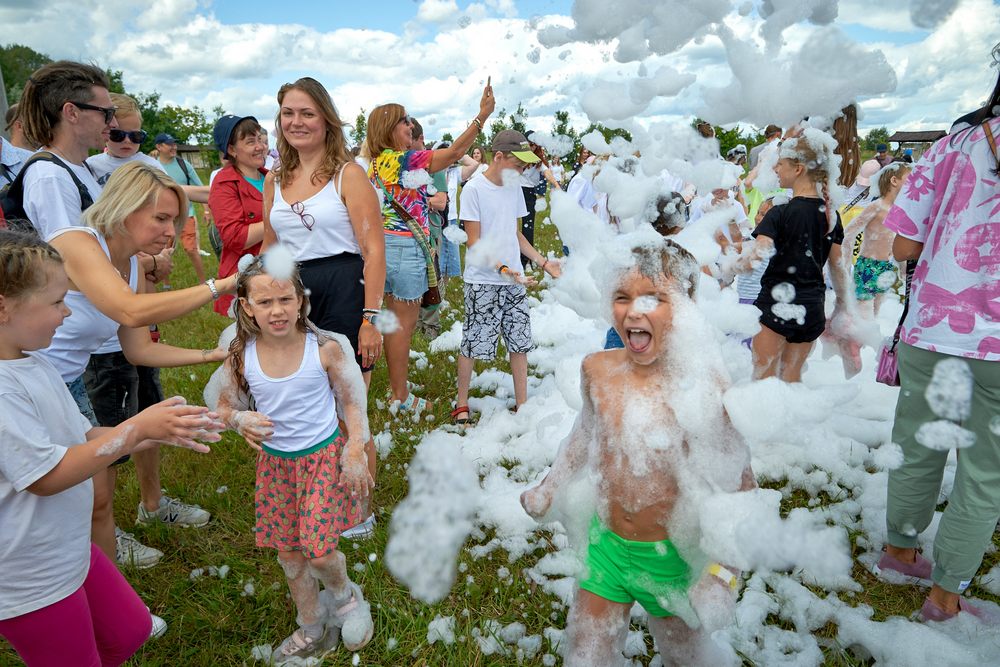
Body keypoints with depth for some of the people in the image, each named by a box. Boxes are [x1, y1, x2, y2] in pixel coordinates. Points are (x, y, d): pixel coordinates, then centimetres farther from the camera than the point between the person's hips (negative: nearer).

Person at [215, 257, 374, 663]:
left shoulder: (326, 348, -18)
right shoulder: (241, 357, -11)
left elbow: (352, 402, -7)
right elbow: (225, 406, 4)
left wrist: (355, 454, -11)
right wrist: (241, 421, -19)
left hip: (323, 456, -3)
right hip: (274, 462, 4)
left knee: (318, 549, -9)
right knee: (288, 553, 15)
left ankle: (344, 595, 28)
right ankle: (312, 630, 39)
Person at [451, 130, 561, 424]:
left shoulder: (513, 189, 10)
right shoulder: (474, 189, -10)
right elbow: (474, 243, -12)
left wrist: (544, 262, 9)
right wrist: (503, 269, -23)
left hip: (514, 281, 6)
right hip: (482, 282, -6)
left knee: (520, 342, 8)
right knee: (472, 343, 1)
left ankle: (521, 404, 20)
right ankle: (461, 404, 18)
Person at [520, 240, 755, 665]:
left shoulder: (705, 387, -24)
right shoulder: (597, 369, -11)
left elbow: (741, 488, -13)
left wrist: (725, 571, -17)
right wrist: (549, 489, 16)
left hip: (672, 557, -3)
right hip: (605, 545, 3)